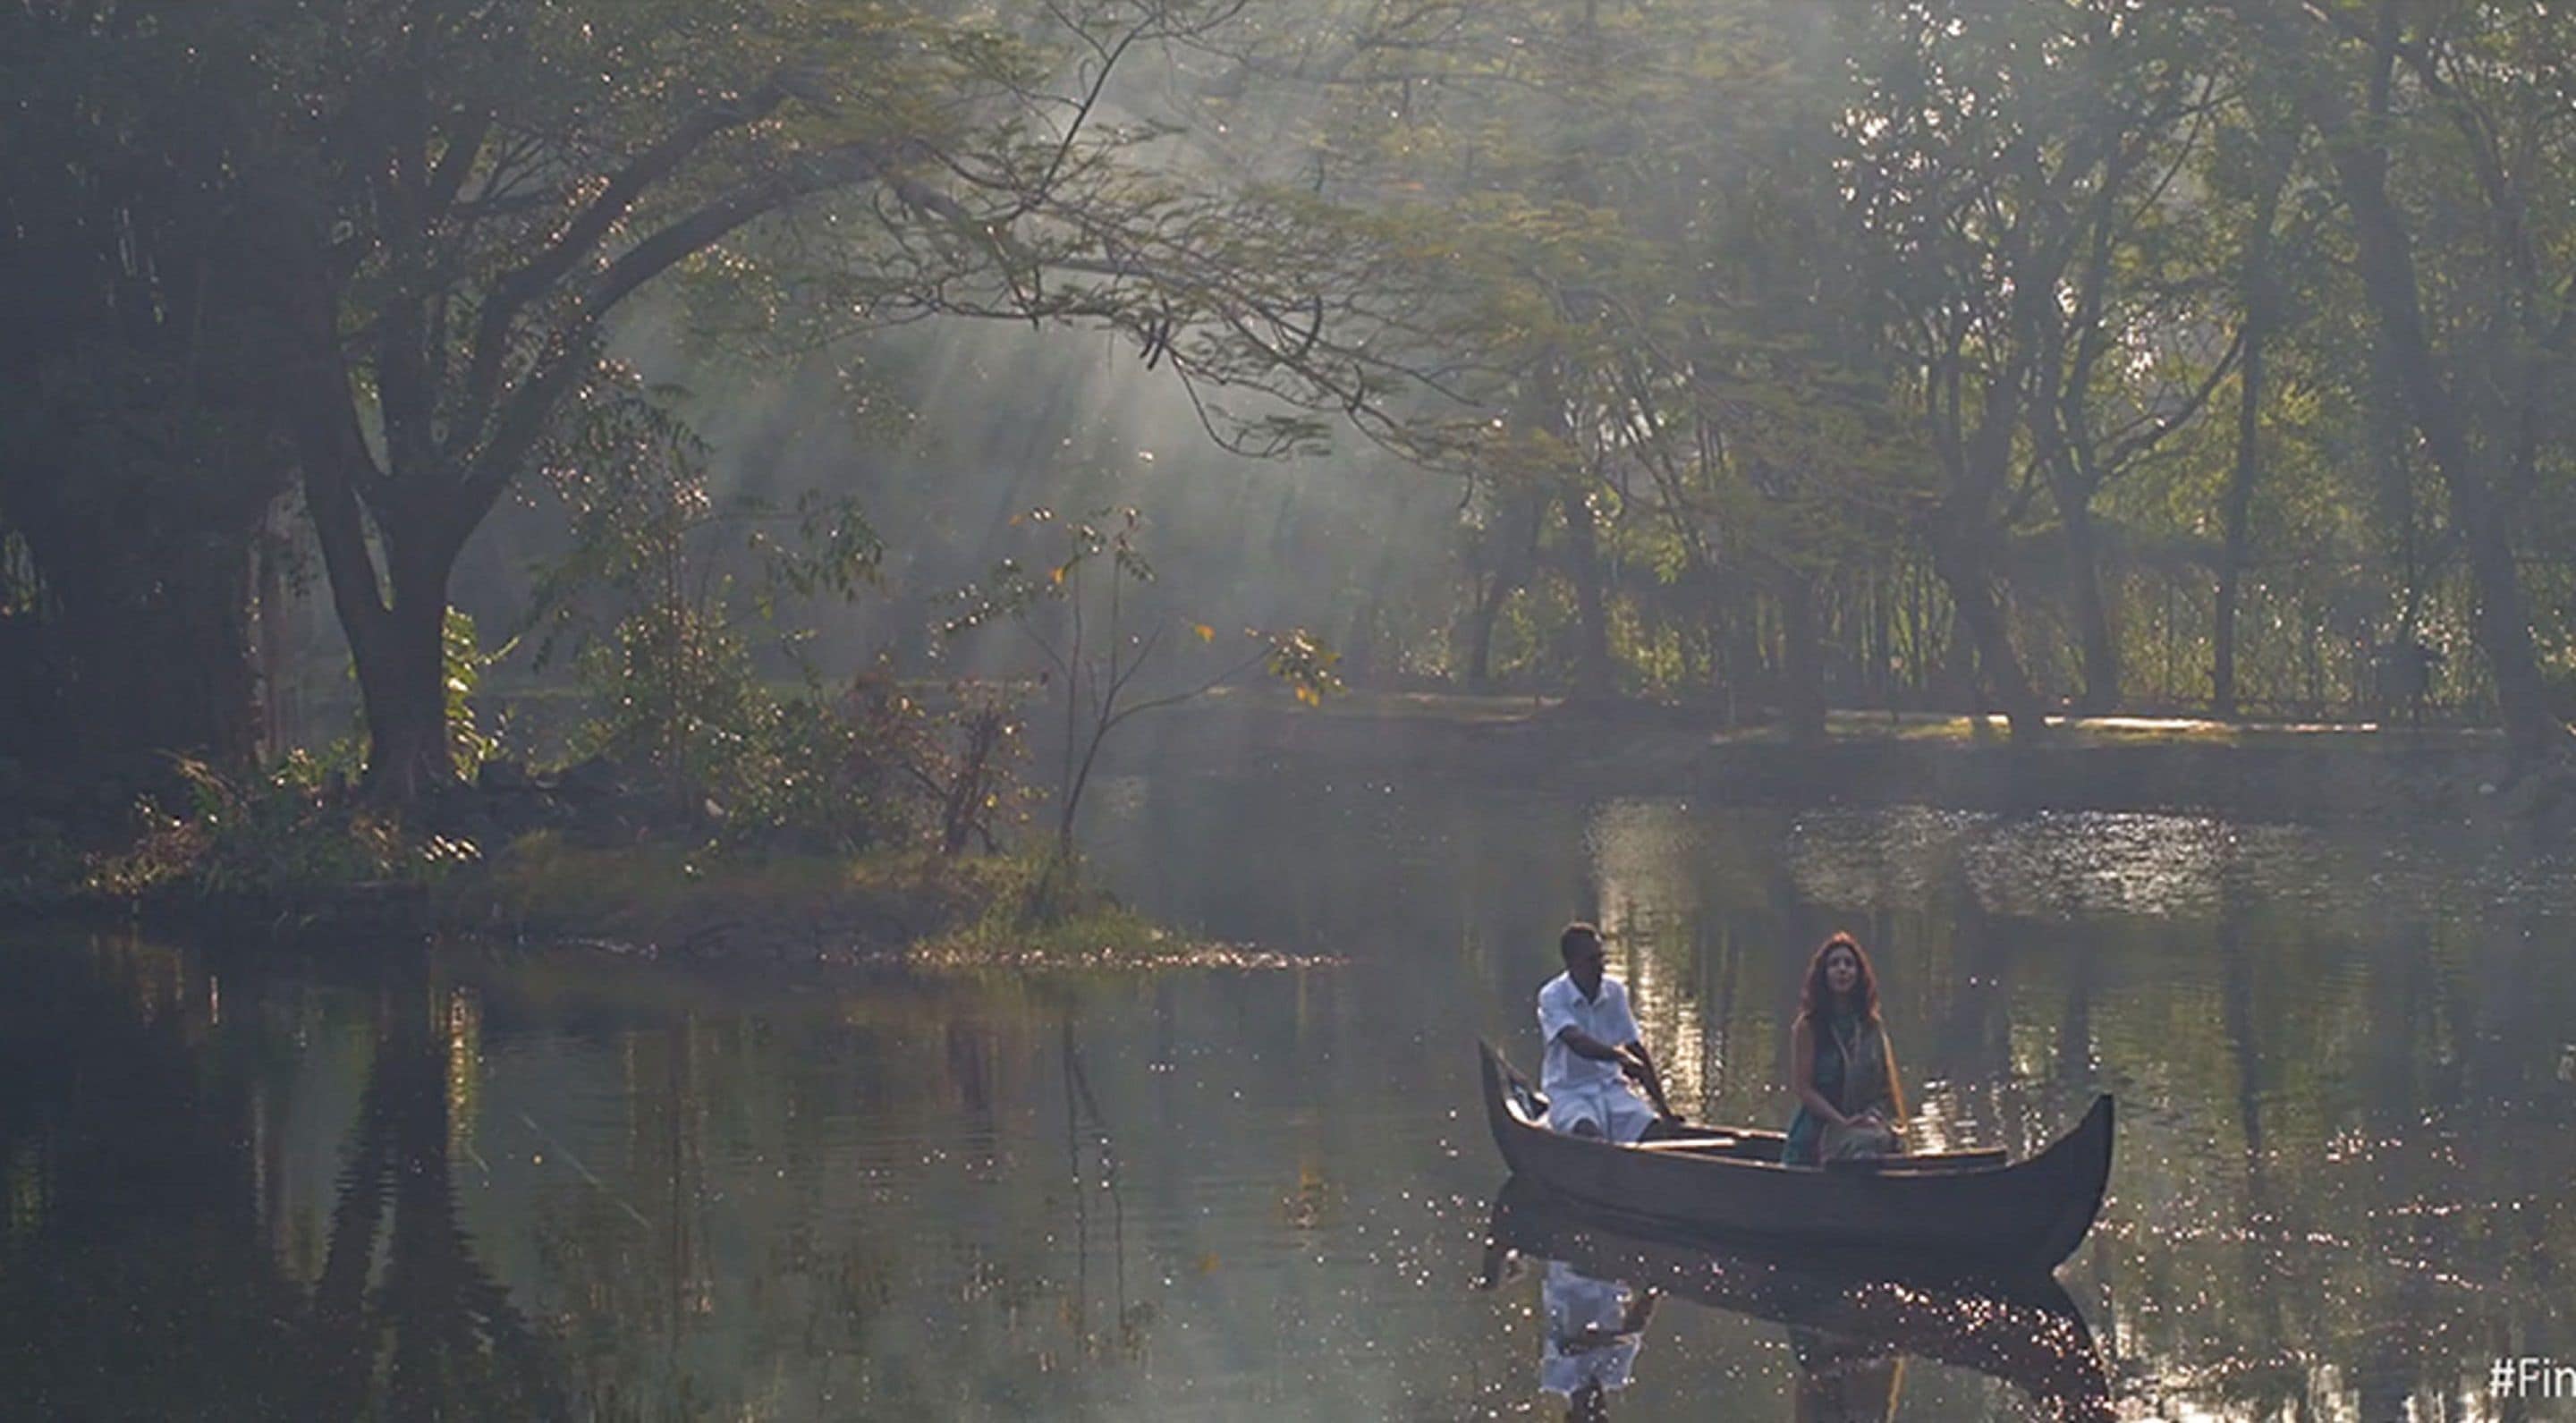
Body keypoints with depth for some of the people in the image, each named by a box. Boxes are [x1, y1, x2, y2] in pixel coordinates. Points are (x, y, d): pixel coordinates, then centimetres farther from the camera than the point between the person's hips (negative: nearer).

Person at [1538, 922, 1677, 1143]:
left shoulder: (1615, 991, 5)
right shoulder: (1552, 997, -11)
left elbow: (1635, 1048, 8)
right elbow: (1576, 1041, -29)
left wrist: (1662, 1105, 4)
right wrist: (1619, 1056, -45)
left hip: (1612, 1089, 5)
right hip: (1569, 1093, -5)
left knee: (1660, 1130, -21)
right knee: (1588, 1133, -37)